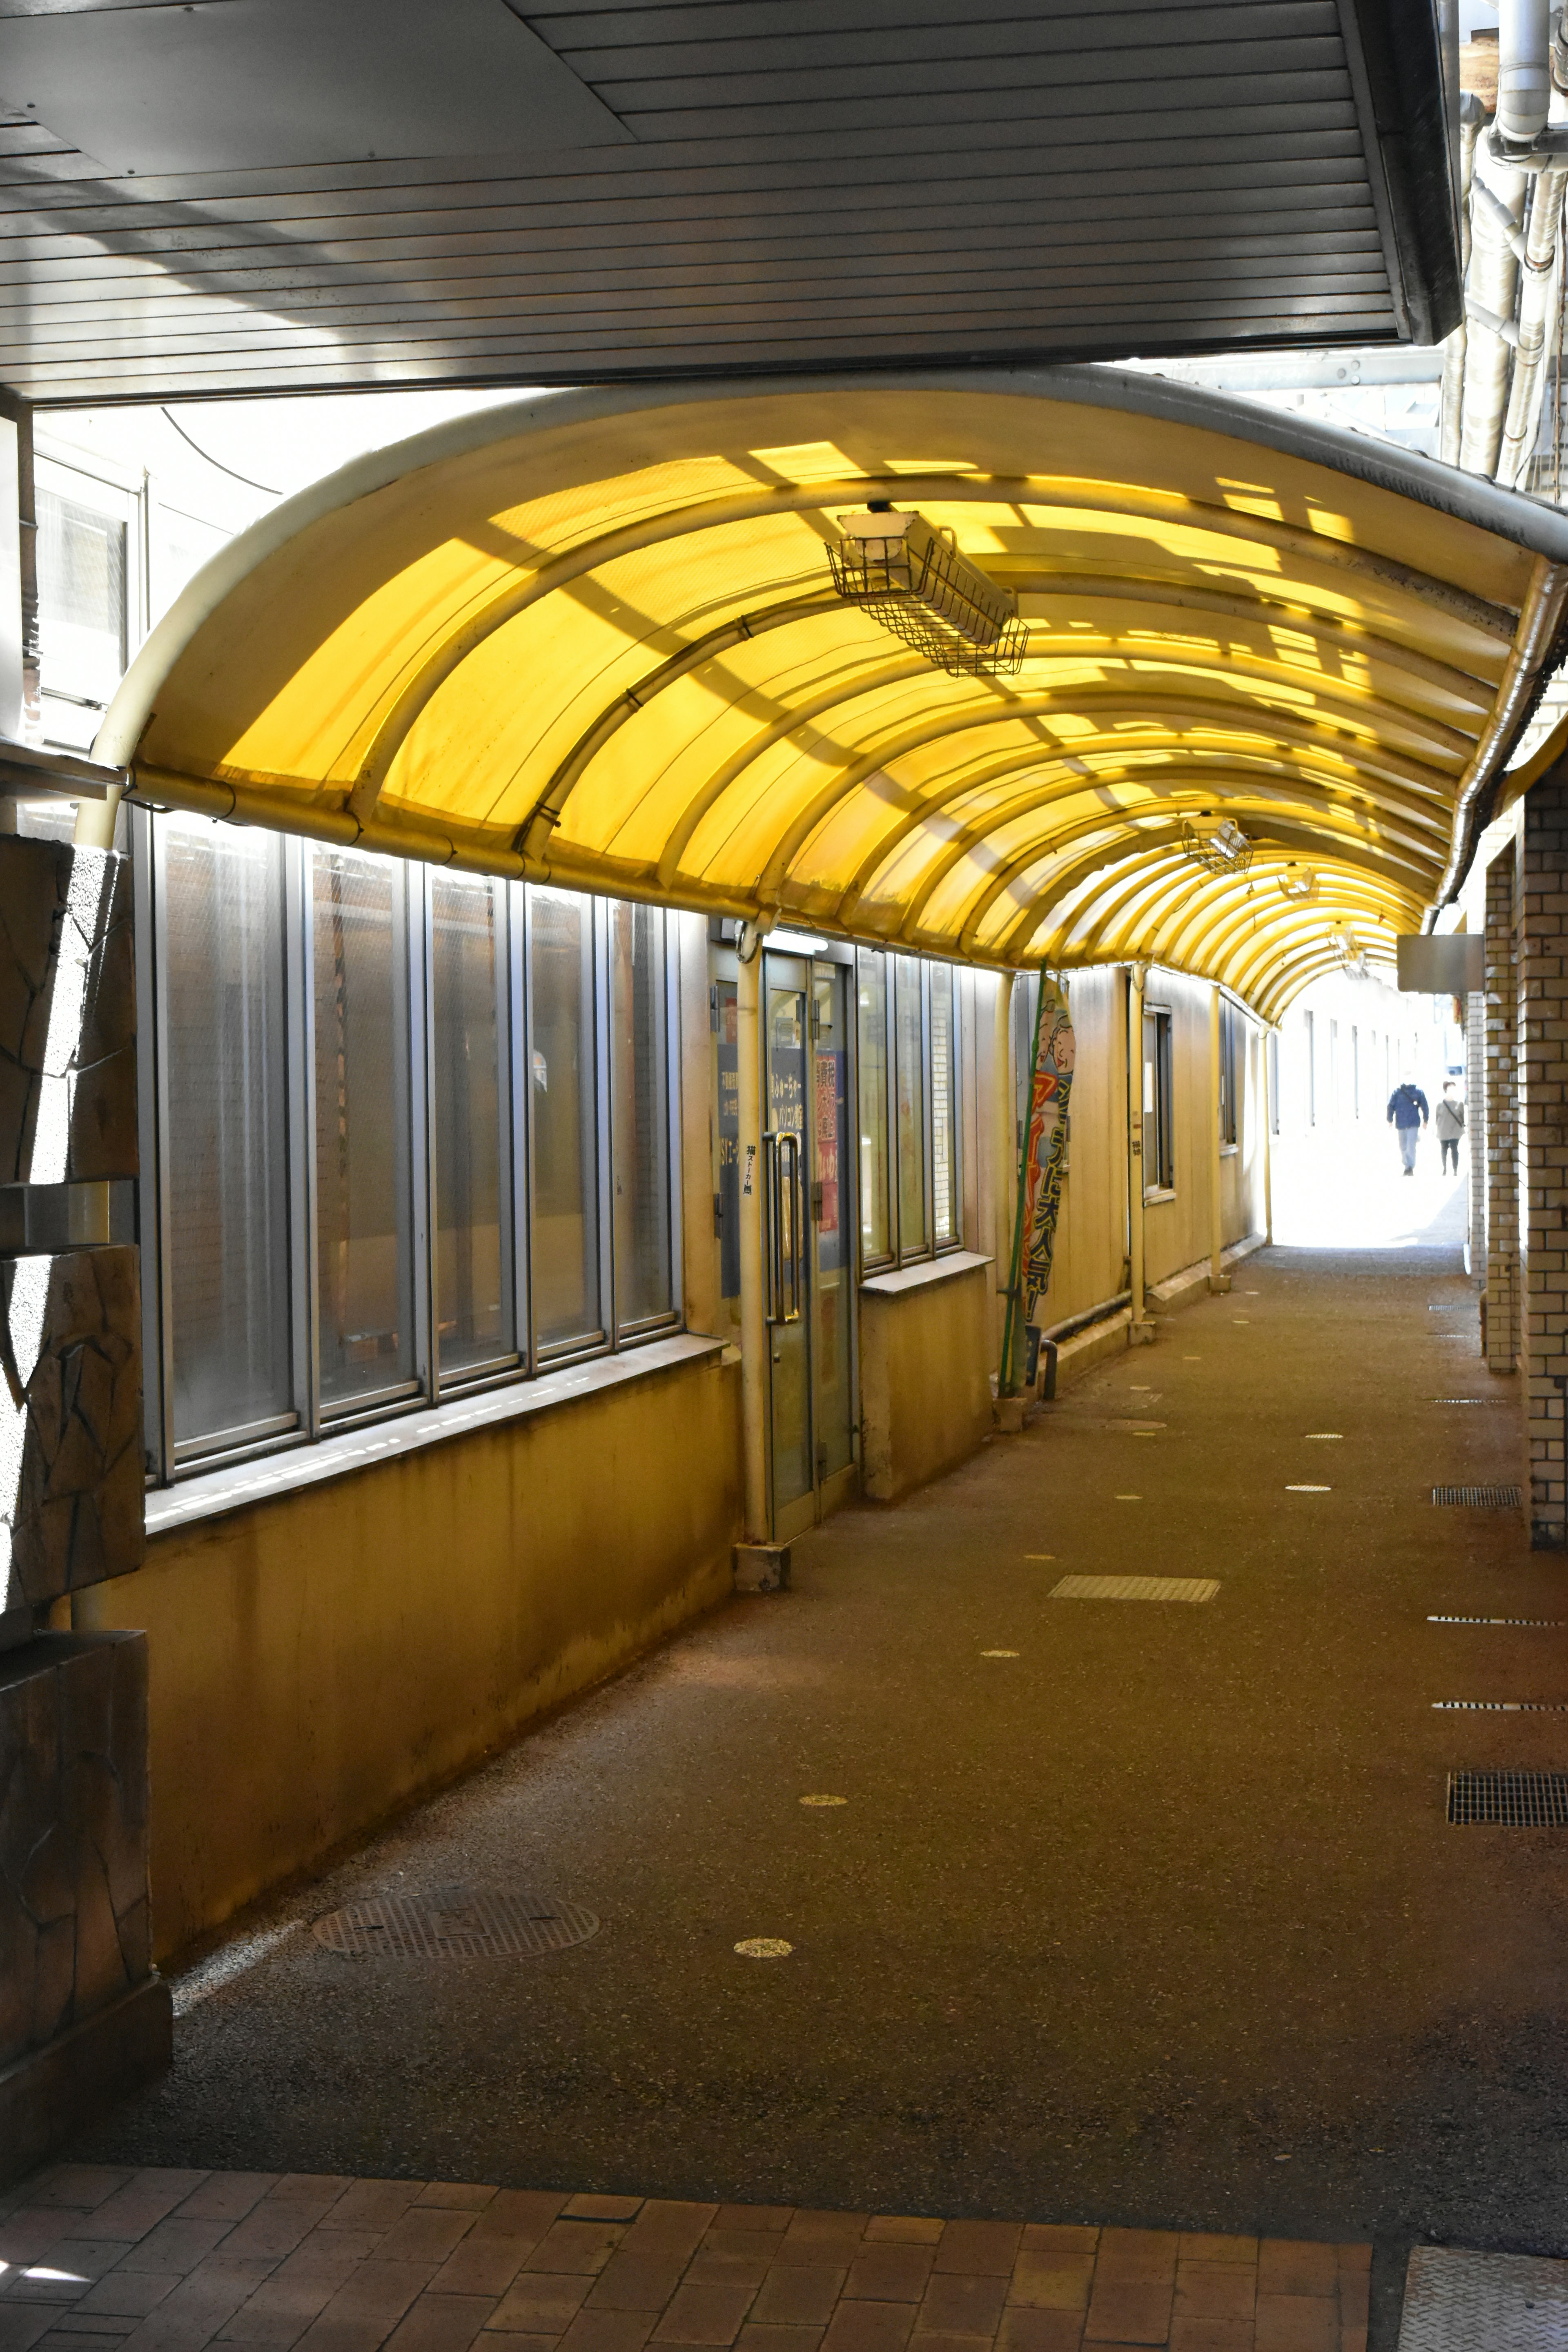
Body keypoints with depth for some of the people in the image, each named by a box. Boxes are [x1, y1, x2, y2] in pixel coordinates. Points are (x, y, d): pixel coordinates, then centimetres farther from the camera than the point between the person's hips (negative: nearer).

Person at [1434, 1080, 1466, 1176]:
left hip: (1455, 1131, -1)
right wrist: (1437, 1128, 2)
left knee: (1454, 1149, -9)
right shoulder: (1441, 1104, 0)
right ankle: (1445, 1169, 28)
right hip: (1443, 1132, 1)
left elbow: (1462, 1117, 5)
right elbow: (1437, 1118, 5)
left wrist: (1462, 1126, 0)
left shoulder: (1459, 1103, 0)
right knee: (1444, 1150, 12)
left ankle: (1456, 1170, -6)